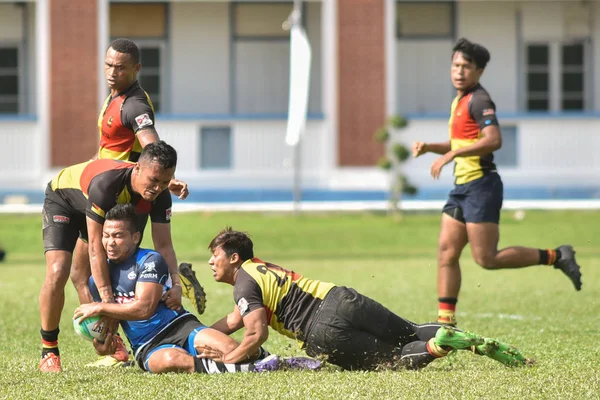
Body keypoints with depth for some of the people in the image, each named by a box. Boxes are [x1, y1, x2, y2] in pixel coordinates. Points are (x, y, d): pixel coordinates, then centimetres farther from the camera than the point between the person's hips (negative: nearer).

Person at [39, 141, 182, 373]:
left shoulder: (160, 196, -27)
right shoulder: (106, 183, -44)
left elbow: (164, 245, -21)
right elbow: (96, 246, -40)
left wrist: (176, 285, -38)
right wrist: (108, 300, -41)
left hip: (109, 212, 6)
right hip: (62, 200, -6)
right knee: (57, 273, -21)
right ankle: (49, 351, -9)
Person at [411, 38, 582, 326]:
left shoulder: (478, 100, -13)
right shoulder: (459, 101, 17)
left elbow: (493, 140, -27)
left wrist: (450, 155, -26)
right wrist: (428, 147, 14)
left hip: (481, 186, -9)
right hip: (462, 187, 9)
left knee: (486, 259, -10)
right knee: (446, 251, 3)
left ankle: (555, 257, 1)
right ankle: (446, 319, 4)